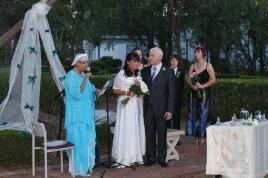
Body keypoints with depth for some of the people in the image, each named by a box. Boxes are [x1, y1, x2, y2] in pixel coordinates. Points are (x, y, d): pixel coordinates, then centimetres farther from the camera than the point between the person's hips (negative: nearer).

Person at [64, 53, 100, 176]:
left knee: (87, 139, 10)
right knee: (79, 140, -7)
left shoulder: (83, 75, 12)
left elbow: (88, 91, 19)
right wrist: (85, 80, -24)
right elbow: (76, 94, -24)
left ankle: (86, 164, 19)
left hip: (86, 114, 8)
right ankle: (78, 168, 0)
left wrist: (95, 92, -3)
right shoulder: (70, 76, -13)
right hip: (77, 114, -8)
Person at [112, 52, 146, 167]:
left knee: (137, 129, 7)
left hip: (137, 105, 6)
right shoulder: (121, 74, -5)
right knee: (126, 129, -5)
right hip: (126, 105, -6)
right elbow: (115, 90, -5)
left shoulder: (138, 75, 13)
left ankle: (135, 156, 14)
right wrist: (127, 92, -18)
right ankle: (125, 157, 0)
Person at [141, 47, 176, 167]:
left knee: (162, 134, 5)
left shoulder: (168, 72, -2)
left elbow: (171, 93, -4)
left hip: (161, 108, -3)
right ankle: (150, 158, 17)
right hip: (148, 108, 3)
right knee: (149, 134, 7)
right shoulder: (145, 71, 10)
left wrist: (169, 110, -9)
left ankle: (162, 158, 16)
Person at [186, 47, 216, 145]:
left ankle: (202, 137, 4)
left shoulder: (208, 66, 0)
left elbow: (213, 80, -6)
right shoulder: (192, 66, 11)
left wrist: (202, 86, -14)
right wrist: (192, 85, -13)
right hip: (194, 92, 4)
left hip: (204, 93, -4)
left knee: (203, 113, -3)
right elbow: (188, 79, 7)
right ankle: (196, 137, 7)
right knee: (194, 114, 1)